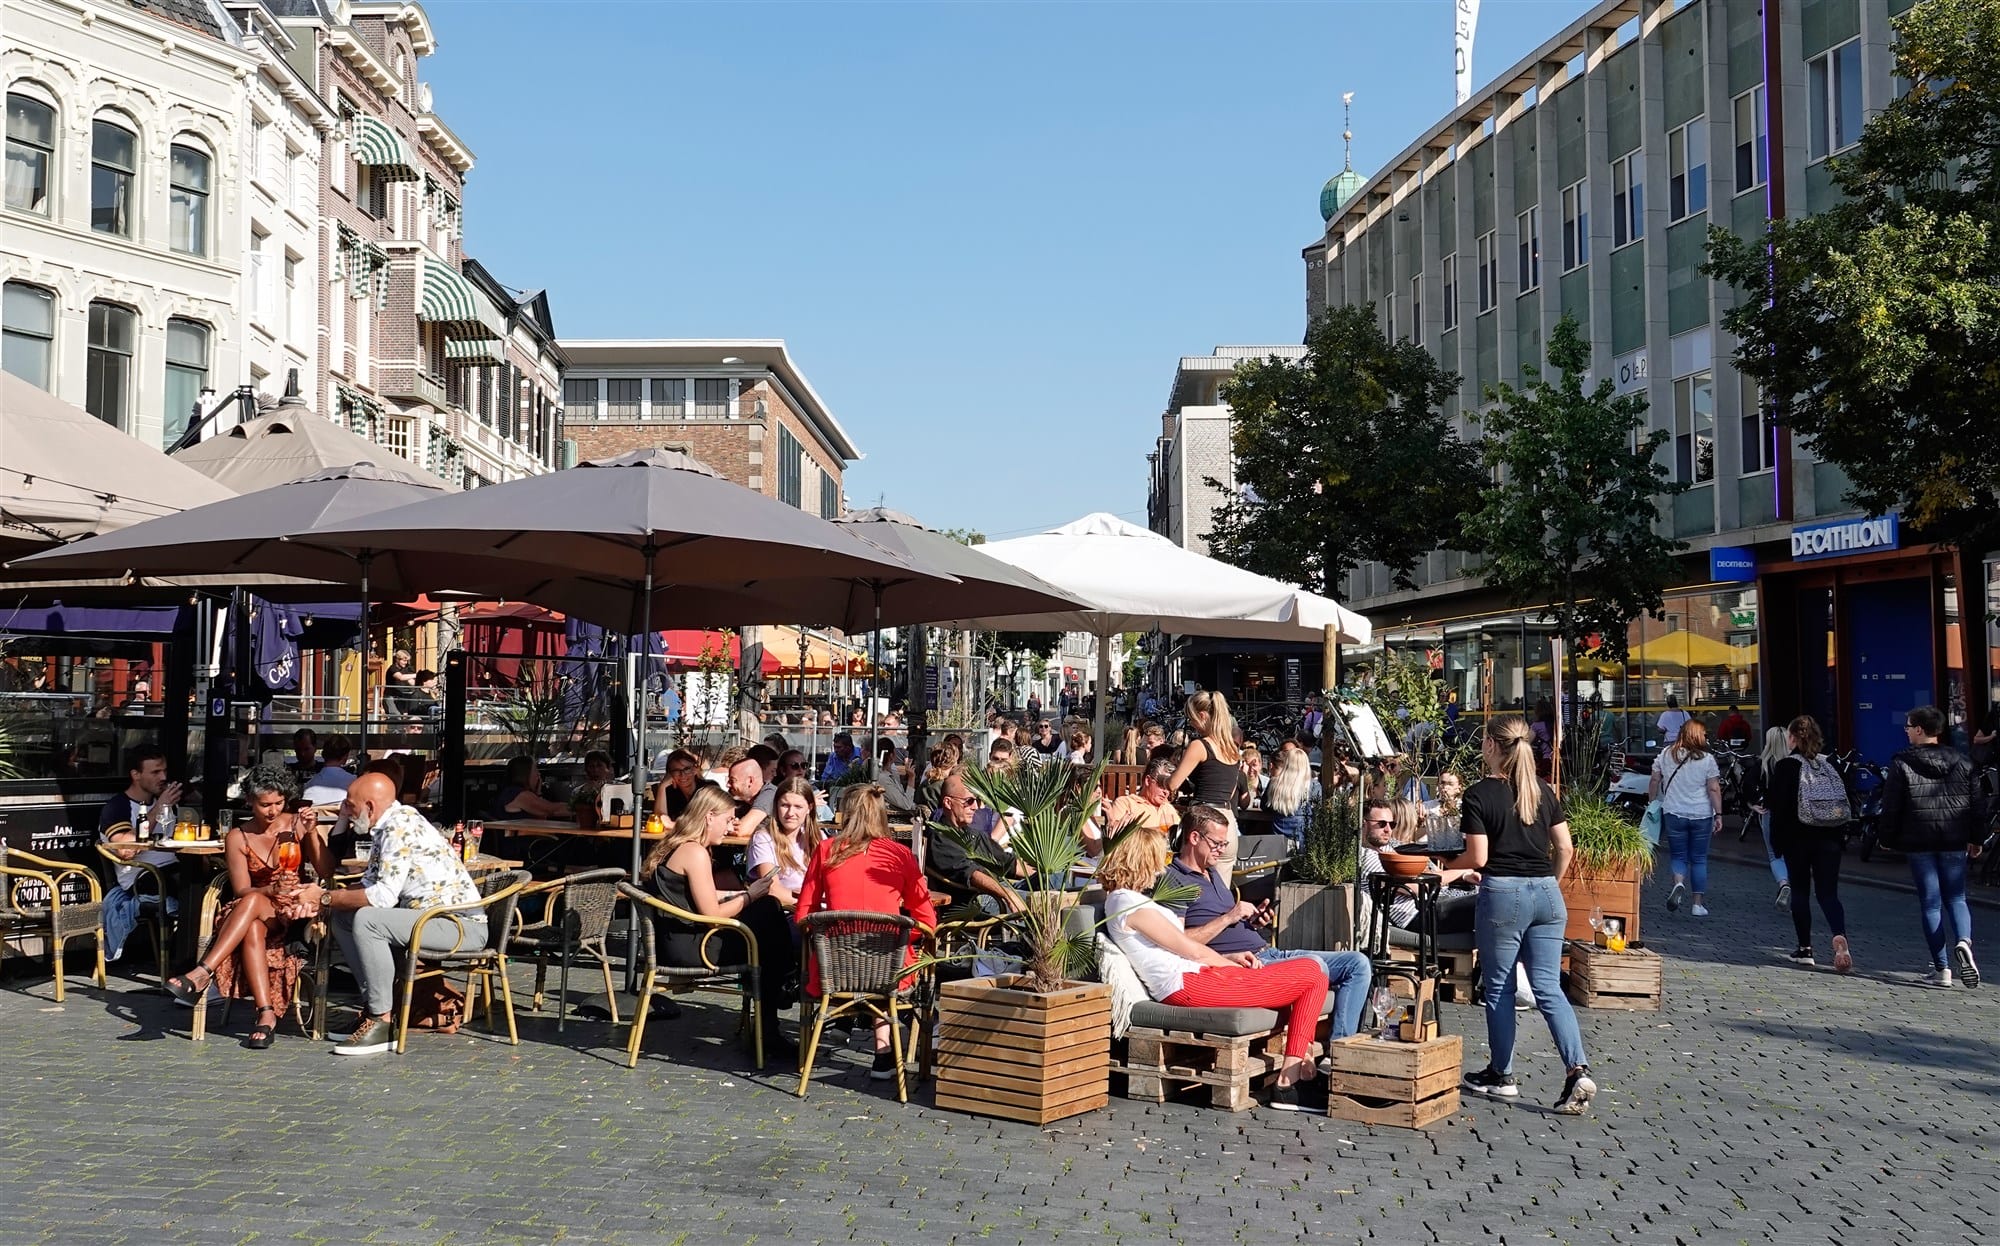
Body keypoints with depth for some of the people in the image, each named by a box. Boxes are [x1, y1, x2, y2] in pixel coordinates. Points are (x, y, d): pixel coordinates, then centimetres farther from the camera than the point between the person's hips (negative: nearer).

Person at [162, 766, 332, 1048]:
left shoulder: (297, 826, 5)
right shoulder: (238, 838, 5)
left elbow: (327, 872, -4)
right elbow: (241, 890, -4)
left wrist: (311, 833, -16)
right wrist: (273, 890, -24)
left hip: (296, 913, -1)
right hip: (256, 914, 1)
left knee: (253, 902, -34)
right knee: (252, 929, -38)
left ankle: (201, 975, -42)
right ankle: (266, 1015, -47)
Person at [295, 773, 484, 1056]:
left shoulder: (401, 827, -17)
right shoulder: (385, 828, 13)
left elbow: (383, 895, -23)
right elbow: (369, 885, 18)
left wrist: (326, 898, -11)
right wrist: (321, 901, 3)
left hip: (463, 924, -11)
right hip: (431, 915, 11)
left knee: (366, 920, -27)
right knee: (341, 918, 9)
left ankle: (381, 1022, -18)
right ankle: (374, 1003, 10)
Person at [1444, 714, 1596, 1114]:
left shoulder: (1479, 794, -8)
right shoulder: (1543, 791, 9)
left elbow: (1478, 858, -10)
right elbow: (1565, 848, 9)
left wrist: (1446, 867, 8)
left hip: (1503, 893, -5)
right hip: (1547, 894, 5)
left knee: (1499, 988, 9)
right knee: (1548, 987, 5)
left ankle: (1501, 1076, 18)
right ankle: (1578, 1069, -10)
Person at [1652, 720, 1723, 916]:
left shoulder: (1666, 755, 1)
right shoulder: (1707, 759, -5)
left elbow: (1655, 780, 7)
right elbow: (1714, 789, -7)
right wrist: (1718, 815, -1)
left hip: (1673, 814, 1)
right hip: (1701, 816, -1)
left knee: (1678, 856, 10)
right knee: (1699, 859, 10)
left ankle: (1679, 884, -20)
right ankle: (1698, 903, 11)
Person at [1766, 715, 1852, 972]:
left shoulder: (1786, 766, -9)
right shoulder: (1828, 765, 6)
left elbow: (1776, 804, -12)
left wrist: (1777, 840, -5)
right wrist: (1841, 835, 13)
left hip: (1798, 838, -4)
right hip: (1829, 838, 4)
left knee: (1800, 891, 9)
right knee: (1828, 892, 4)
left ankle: (1805, 948, 11)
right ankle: (1840, 937, -20)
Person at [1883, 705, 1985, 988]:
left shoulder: (1901, 764, -6)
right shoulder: (1961, 762, 5)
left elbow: (1891, 806, -6)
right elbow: (1977, 801, 7)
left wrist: (1888, 837, 6)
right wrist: (1975, 838, 15)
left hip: (1919, 841, -3)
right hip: (1954, 841, 3)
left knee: (1930, 902, 3)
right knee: (1956, 898, 13)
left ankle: (1941, 968, 2)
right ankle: (1963, 942, -17)